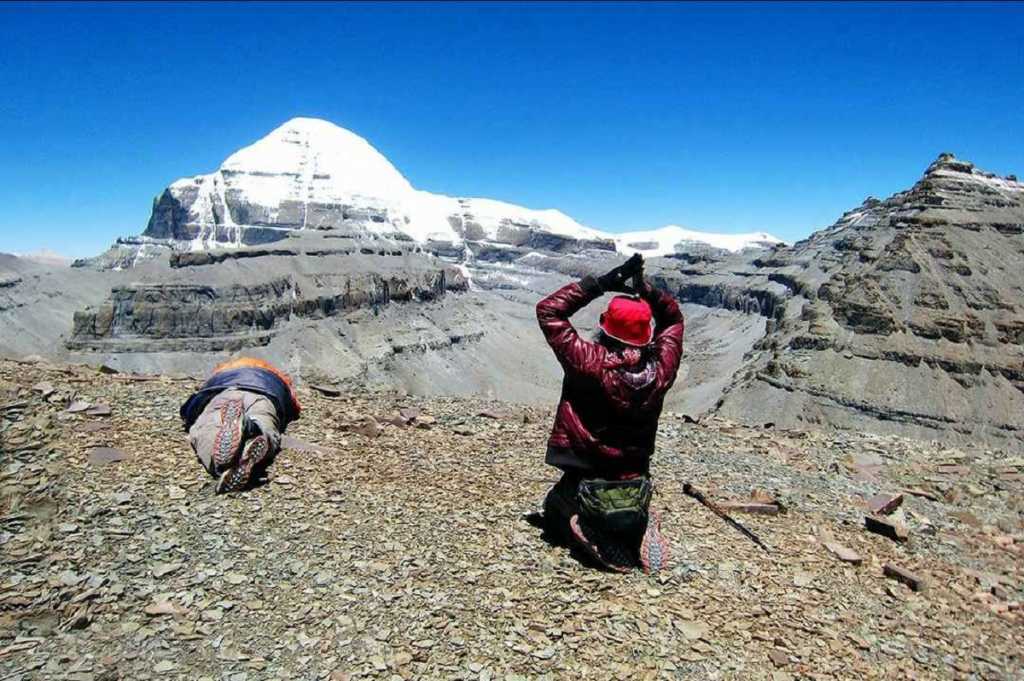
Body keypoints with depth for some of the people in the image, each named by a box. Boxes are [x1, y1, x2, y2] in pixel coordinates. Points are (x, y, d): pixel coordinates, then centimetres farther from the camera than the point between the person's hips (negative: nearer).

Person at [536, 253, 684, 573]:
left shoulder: (590, 364, -24)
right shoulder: (660, 370, -13)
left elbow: (548, 310, -14)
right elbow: (673, 318, 7)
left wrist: (600, 283, -16)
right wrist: (644, 287, -6)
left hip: (585, 487, -3)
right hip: (636, 494, 3)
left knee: (554, 512, 30)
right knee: (631, 511, 38)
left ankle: (595, 537, -1)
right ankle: (637, 527, 2)